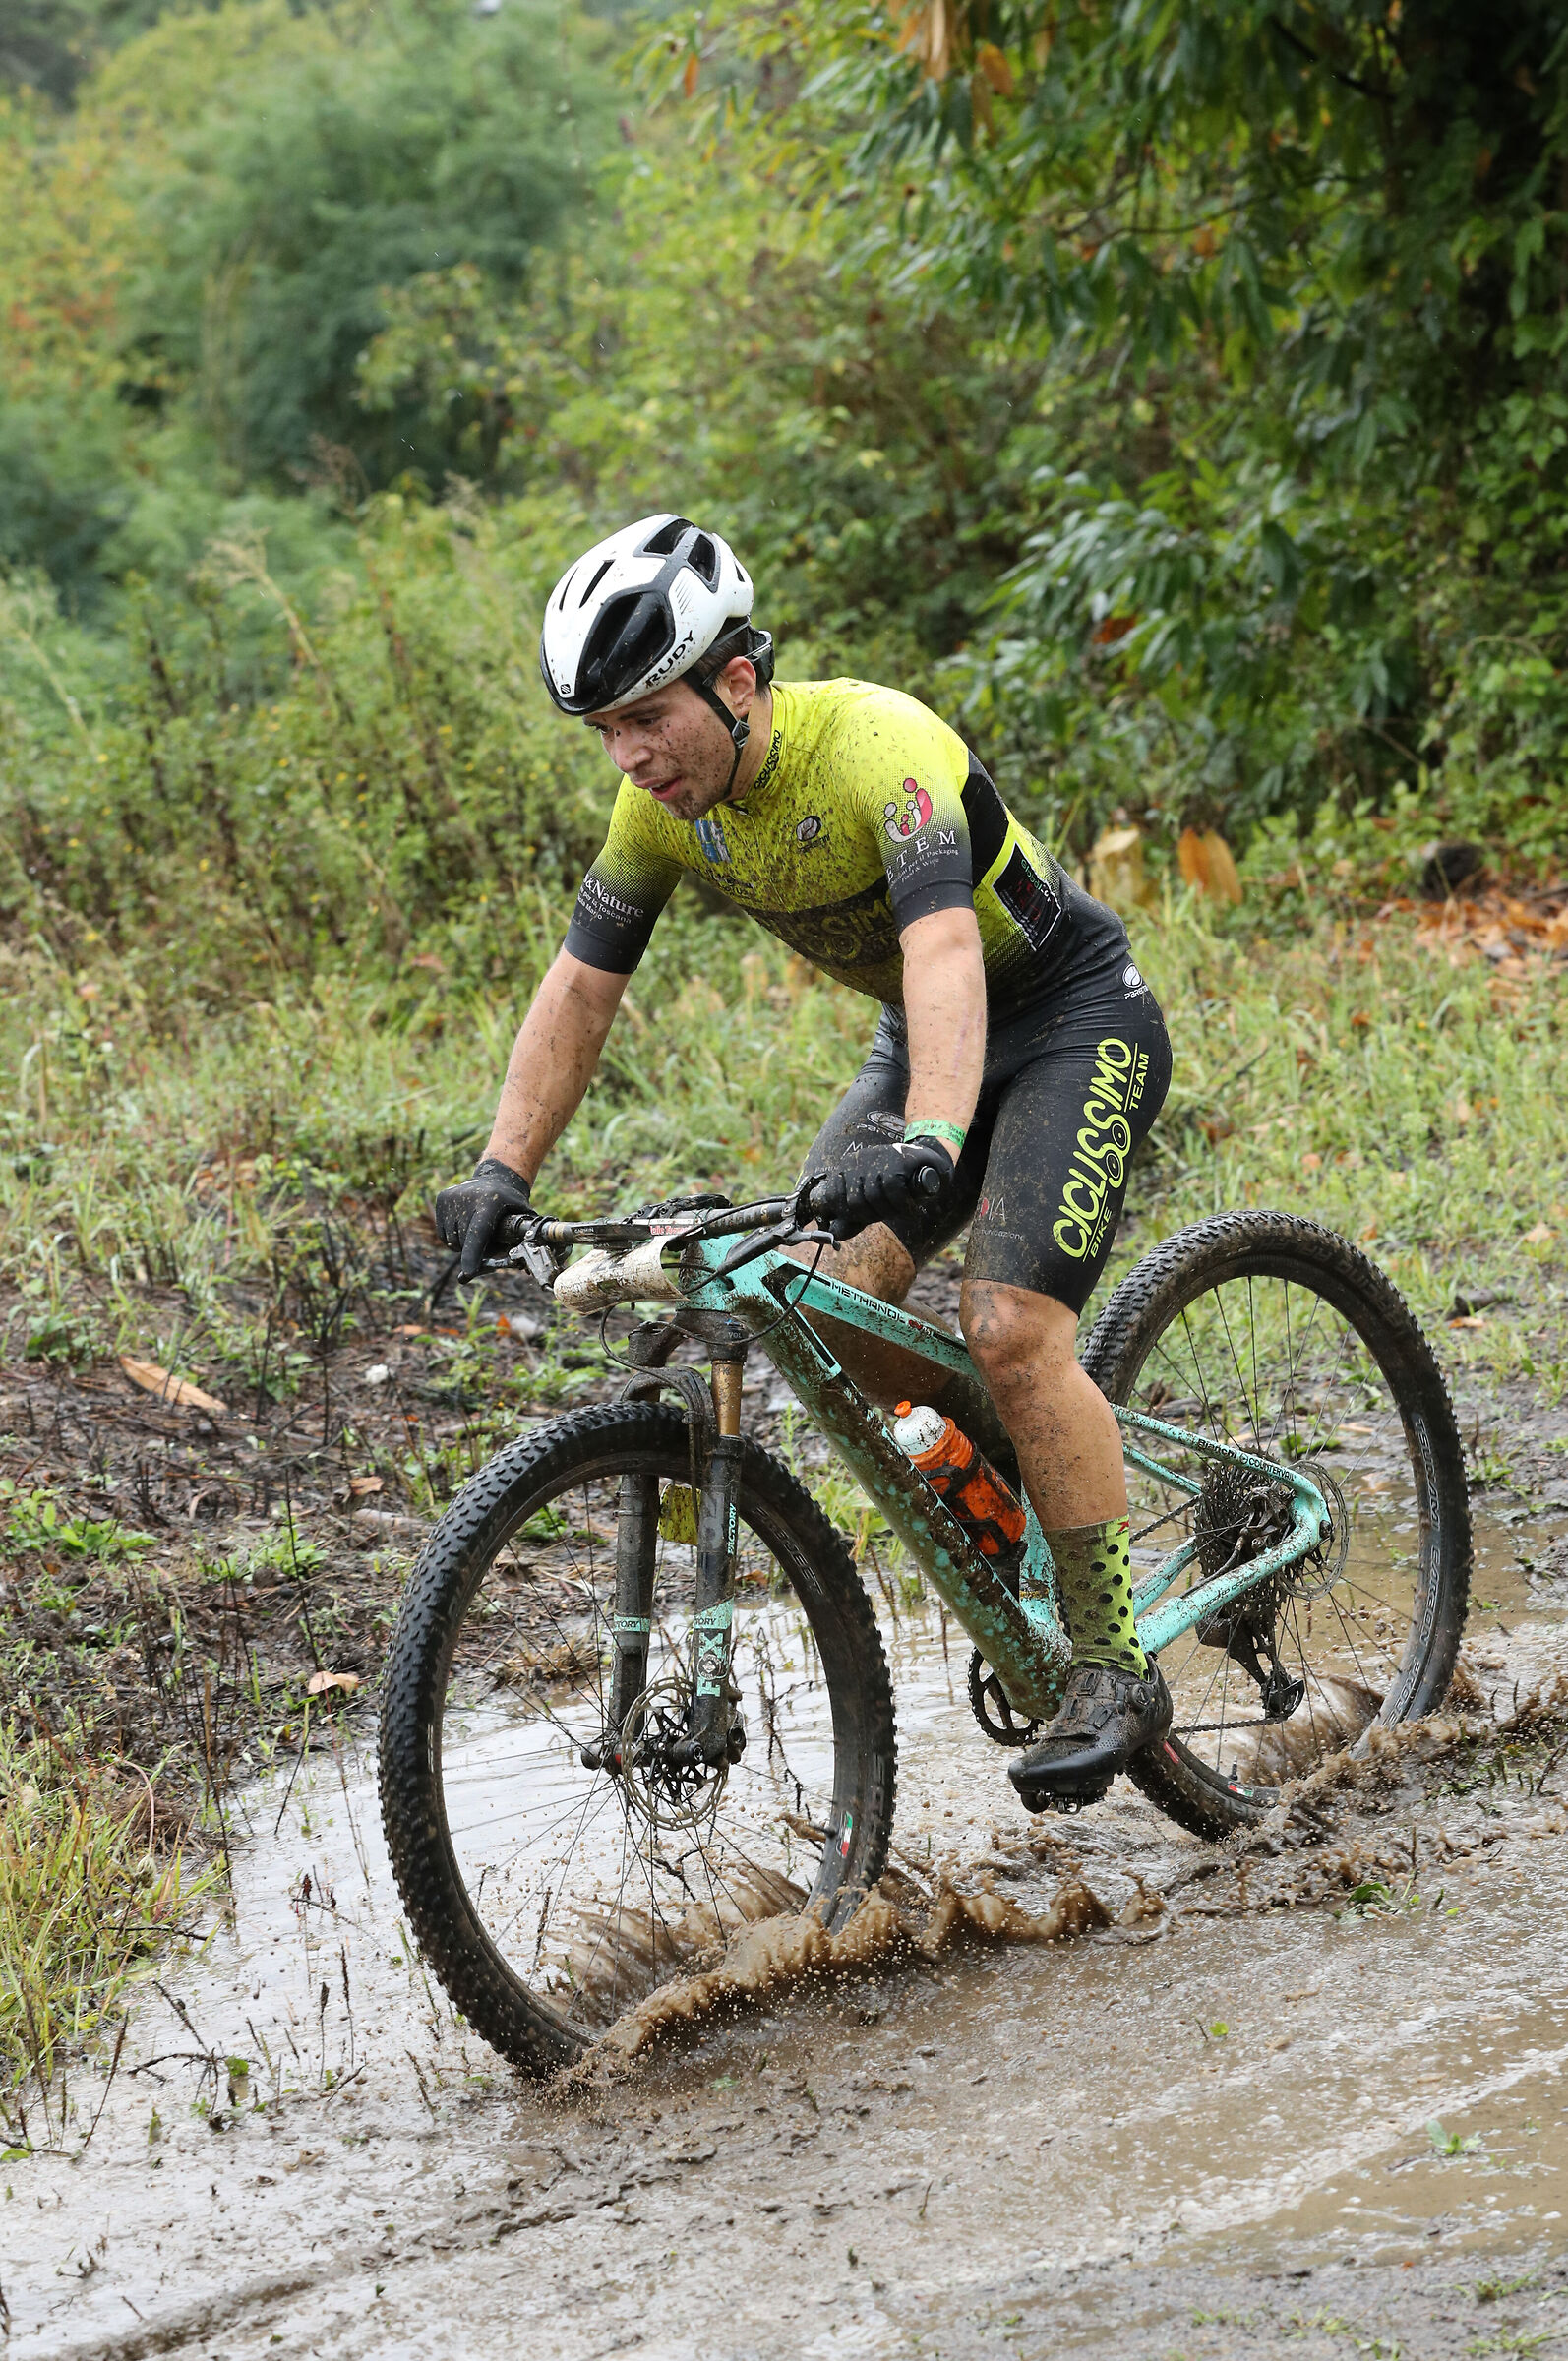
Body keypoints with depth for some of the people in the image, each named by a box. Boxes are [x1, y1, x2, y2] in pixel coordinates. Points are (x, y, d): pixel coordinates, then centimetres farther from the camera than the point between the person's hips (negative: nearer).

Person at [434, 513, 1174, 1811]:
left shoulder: (877, 746, -33)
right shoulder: (665, 800, -11)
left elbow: (945, 947, -47)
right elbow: (581, 986, -3)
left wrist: (929, 1143, -62)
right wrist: (503, 1174, -13)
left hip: (1076, 1020, -7)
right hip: (918, 1032, 7)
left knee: (1011, 1329, -22)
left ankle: (1116, 1670, -10)